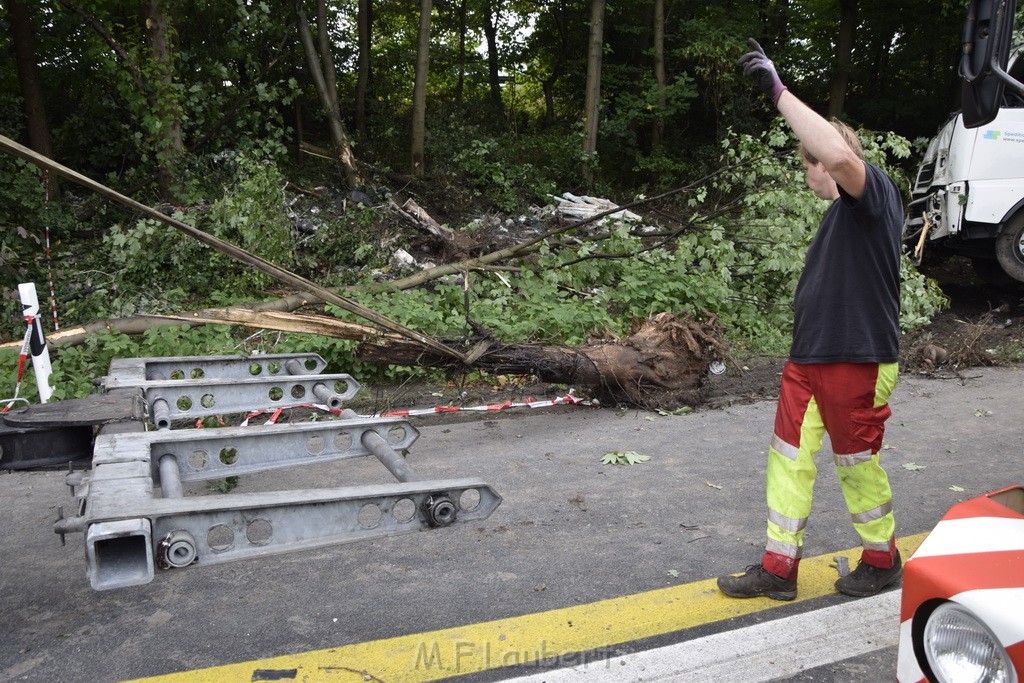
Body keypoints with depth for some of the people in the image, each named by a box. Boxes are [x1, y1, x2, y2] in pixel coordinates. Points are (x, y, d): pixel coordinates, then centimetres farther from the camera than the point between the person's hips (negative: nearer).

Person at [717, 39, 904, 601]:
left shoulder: (876, 192, -12)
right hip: (808, 359, 9)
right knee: (789, 458, 10)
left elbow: (838, 153, -35)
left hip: (856, 363, -9)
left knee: (858, 465, 7)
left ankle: (882, 561, 31)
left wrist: (777, 89, -32)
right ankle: (779, 569, 20)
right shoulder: (842, 212, 16)